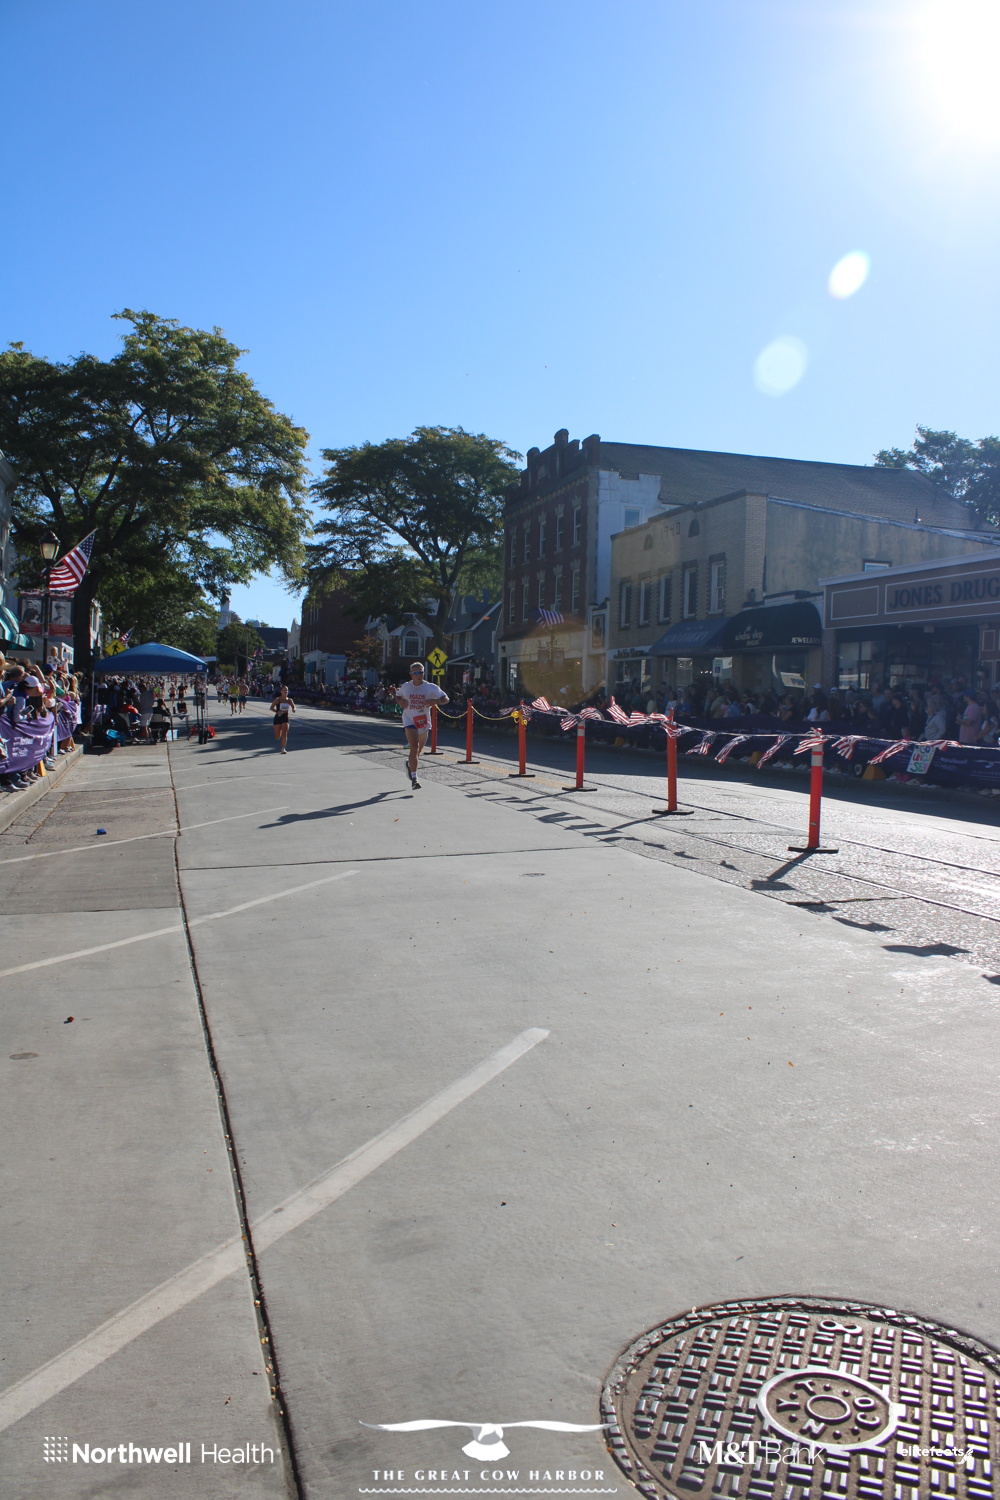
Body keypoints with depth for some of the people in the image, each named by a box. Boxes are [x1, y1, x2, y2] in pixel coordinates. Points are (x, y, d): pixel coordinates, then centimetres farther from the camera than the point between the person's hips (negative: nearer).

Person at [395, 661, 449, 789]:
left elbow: (445, 699, -5)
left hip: (424, 721, 2)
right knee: (414, 747, -20)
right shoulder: (405, 687, -2)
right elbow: (398, 697, 18)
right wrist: (401, 702, -5)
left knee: (419, 750, 17)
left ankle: (410, 763, 52)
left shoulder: (431, 688, -7)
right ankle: (414, 779, -22)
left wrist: (434, 701, -24)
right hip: (409, 720, -2)